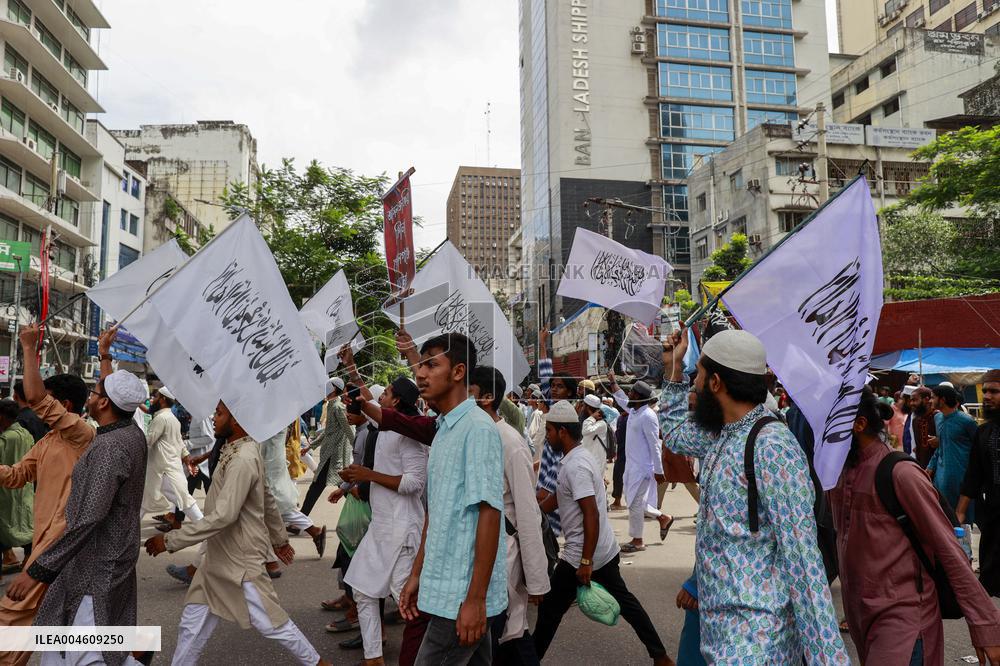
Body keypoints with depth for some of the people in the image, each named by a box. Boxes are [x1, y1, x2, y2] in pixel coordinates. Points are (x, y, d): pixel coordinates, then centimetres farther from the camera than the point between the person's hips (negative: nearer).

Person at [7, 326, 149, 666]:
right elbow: (117, 392, 25)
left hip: (97, 561, -9)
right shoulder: (133, 433, 2)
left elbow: (89, 519, -29)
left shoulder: (109, 447, -24)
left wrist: (38, 570, -25)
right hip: (115, 552, 9)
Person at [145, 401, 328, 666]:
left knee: (269, 622, 5)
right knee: (193, 622, 15)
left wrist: (170, 540, -24)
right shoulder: (241, 451, 7)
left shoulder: (243, 460, -26)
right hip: (220, 557, 9)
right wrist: (280, 538, 23)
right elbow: (268, 500, 15)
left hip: (239, 560, -9)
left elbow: (223, 516, -30)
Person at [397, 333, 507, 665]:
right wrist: (417, 575, 16)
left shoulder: (478, 428, -15)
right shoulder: (443, 430, 12)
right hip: (445, 587, 8)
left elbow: (488, 514, -19)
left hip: (462, 593, -8)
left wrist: (475, 599, -20)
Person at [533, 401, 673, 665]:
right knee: (623, 599, 20)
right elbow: (558, 497, 19)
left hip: (581, 555, -9)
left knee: (550, 609, 5)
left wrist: (585, 562, -25)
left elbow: (591, 515, -27)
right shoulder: (581, 457, 9)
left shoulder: (574, 466, -21)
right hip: (605, 550, 10)